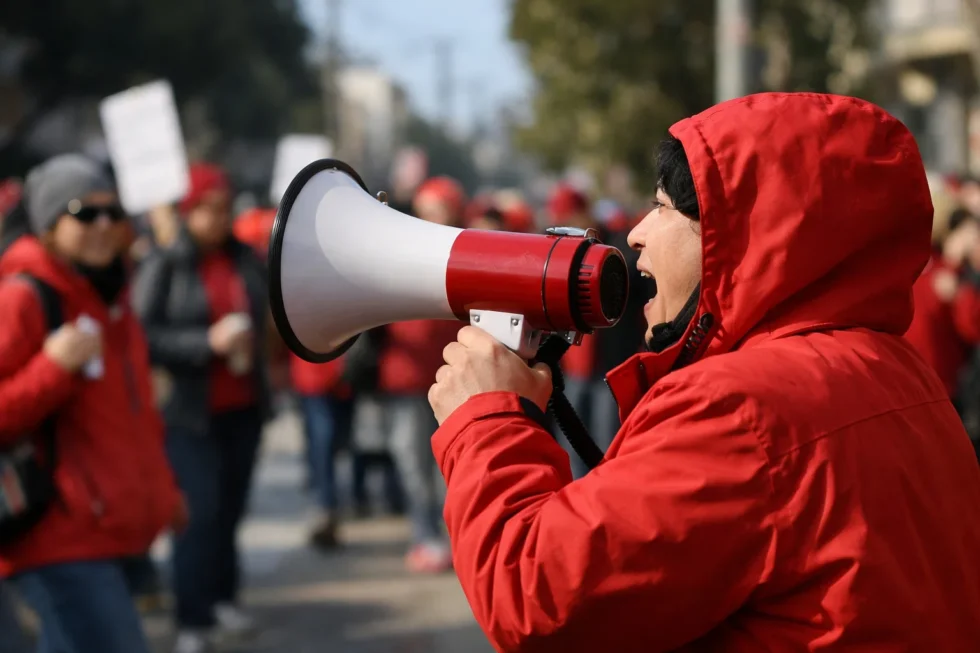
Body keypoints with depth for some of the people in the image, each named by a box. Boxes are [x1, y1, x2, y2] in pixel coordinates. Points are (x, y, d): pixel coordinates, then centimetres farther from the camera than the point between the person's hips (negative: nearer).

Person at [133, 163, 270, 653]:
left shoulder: (247, 260, 6)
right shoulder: (163, 266, -7)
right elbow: (144, 336, -12)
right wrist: (207, 342, -20)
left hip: (243, 408, 4)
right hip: (190, 411, -4)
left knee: (231, 508, 6)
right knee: (199, 511, -9)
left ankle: (222, 599, 21)